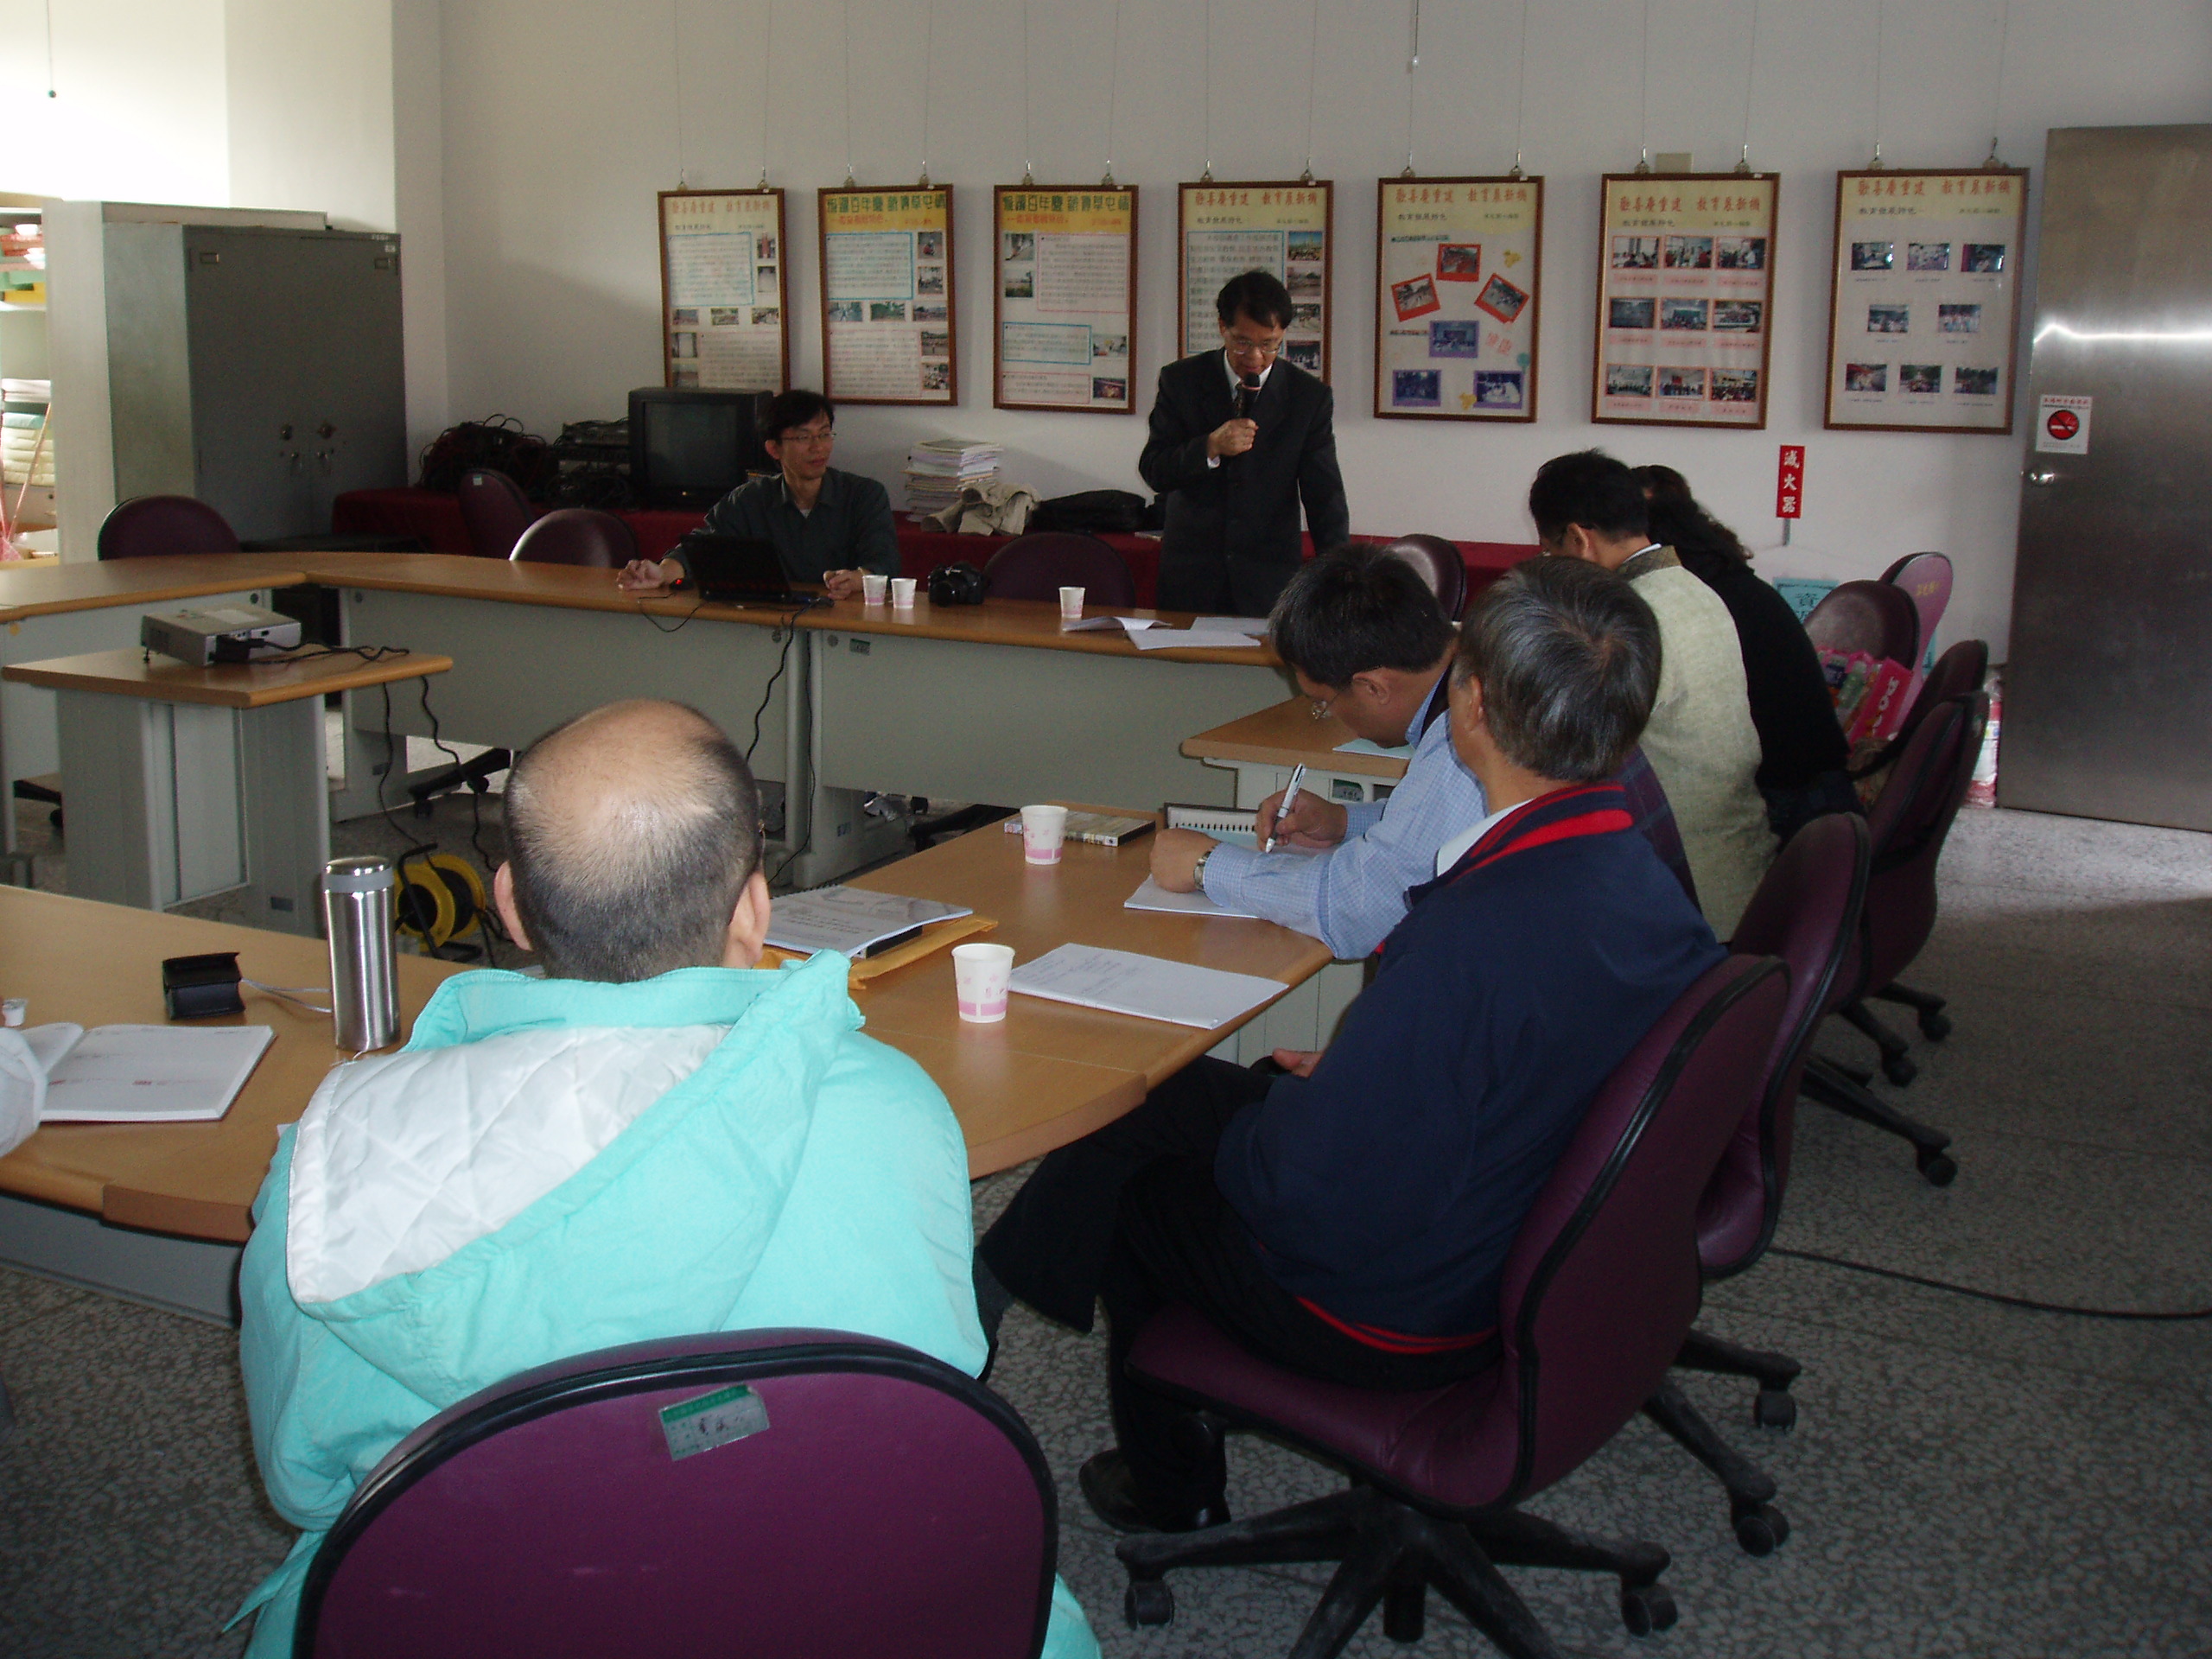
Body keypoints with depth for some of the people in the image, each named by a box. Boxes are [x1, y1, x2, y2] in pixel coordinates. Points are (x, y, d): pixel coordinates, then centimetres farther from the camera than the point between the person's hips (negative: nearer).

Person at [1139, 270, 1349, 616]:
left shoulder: (1309, 396, 0)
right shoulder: (1181, 381, 1)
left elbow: (1325, 497, -2)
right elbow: (1153, 471, -2)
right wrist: (1210, 447, -20)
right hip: (1190, 575, 0)